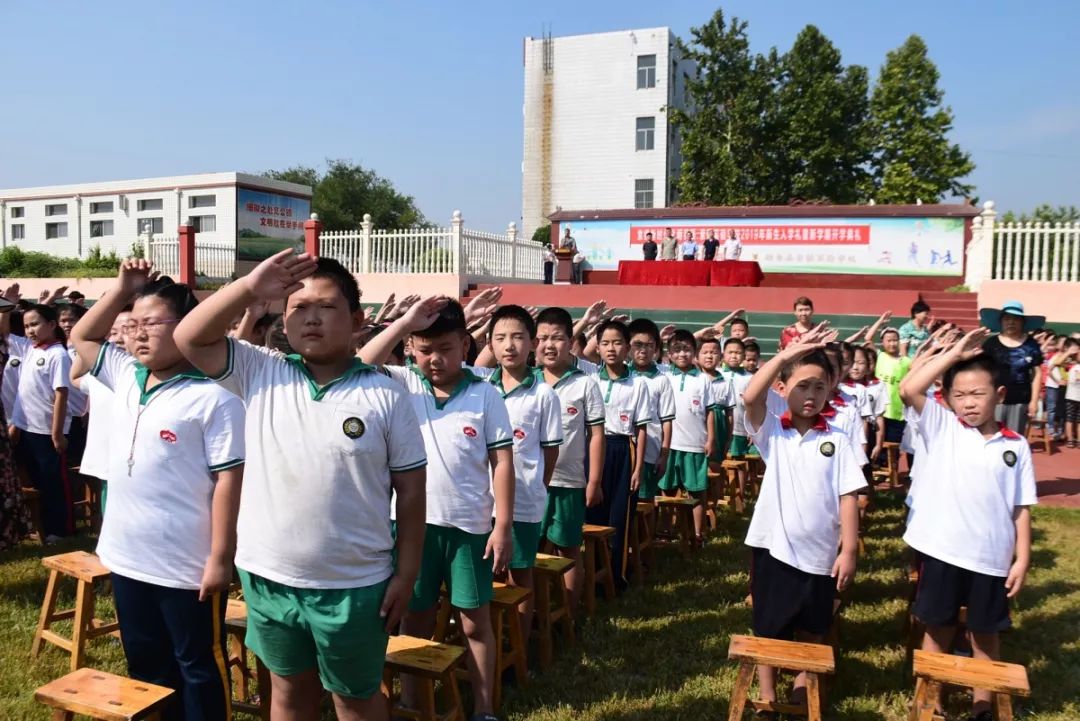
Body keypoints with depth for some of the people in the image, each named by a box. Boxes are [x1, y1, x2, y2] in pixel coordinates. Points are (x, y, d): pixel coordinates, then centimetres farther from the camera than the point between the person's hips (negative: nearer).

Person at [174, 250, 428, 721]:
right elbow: (189, 339, -7)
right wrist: (250, 289, -18)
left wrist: (406, 573, -7)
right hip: (269, 577, 3)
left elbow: (411, 489, -7)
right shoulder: (259, 374, -2)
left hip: (353, 585, -2)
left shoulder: (386, 396, -11)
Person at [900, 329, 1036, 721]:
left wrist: (1022, 558, 0)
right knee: (938, 629, 13)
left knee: (985, 634, 16)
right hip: (941, 552, -1)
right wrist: (954, 353, -15)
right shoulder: (942, 428, -3)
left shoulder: (1016, 446, 1)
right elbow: (908, 390, -17)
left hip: (991, 558, 1)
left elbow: (1021, 507, 4)